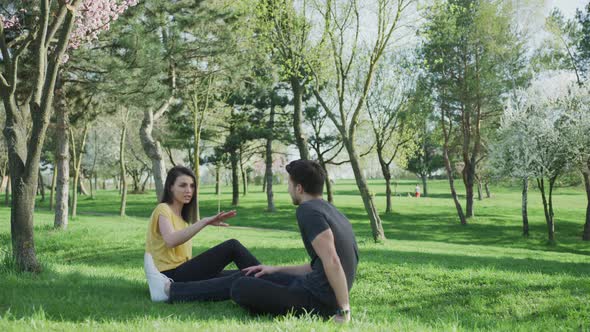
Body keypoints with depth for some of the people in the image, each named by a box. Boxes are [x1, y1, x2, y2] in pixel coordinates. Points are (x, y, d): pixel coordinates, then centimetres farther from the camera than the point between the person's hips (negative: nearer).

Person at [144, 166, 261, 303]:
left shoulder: (182, 216, 22)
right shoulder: (163, 209, -4)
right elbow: (170, 240, -26)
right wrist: (204, 222, -33)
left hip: (183, 274, 8)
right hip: (172, 275, -8)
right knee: (232, 246, -16)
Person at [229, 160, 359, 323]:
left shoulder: (308, 210, -16)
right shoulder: (331, 212, 15)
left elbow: (331, 262, -27)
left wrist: (344, 310, -20)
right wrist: (276, 270, 22)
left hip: (316, 300, -10)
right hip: (318, 292, 10)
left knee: (240, 288, -5)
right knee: (254, 278, 19)